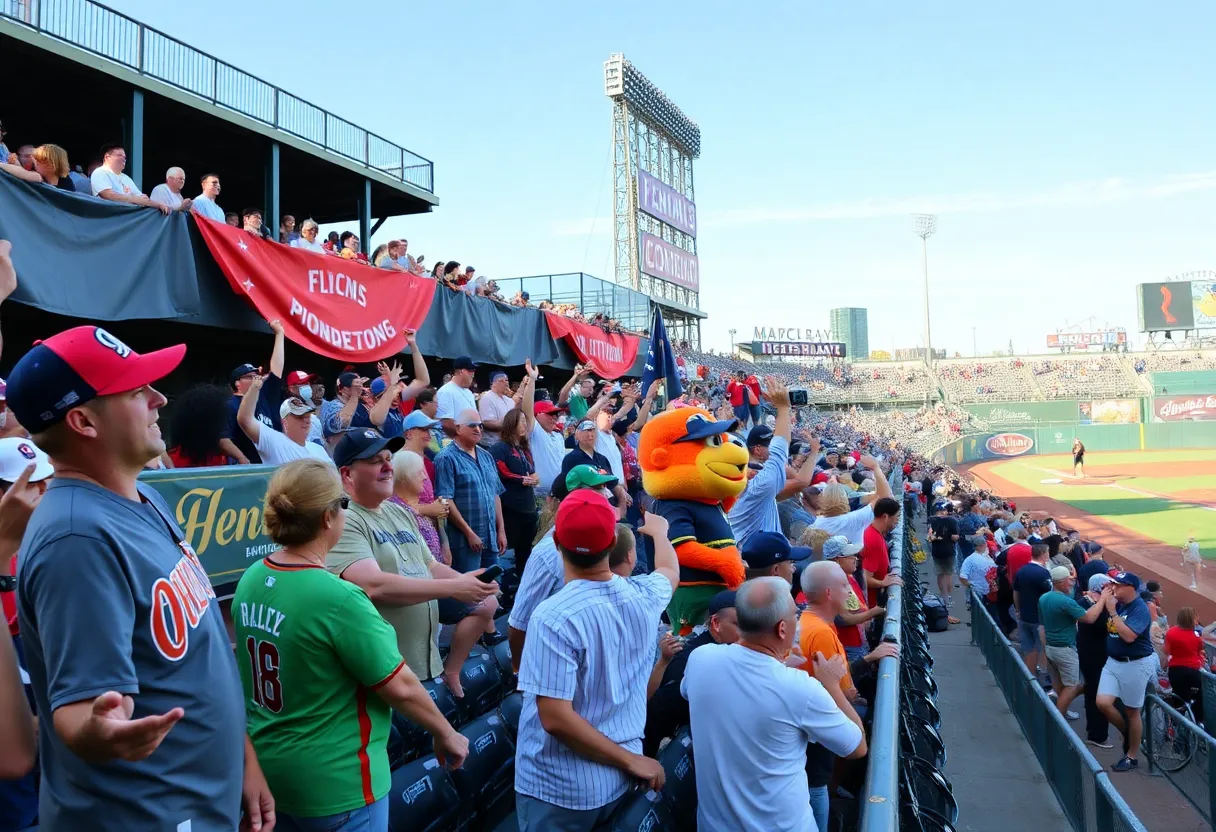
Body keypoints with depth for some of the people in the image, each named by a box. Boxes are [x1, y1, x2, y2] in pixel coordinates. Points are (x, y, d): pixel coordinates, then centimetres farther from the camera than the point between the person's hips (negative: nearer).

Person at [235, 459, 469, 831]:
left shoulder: (250, 580, -5)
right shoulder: (338, 598, -27)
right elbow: (400, 687, -19)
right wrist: (447, 735, -4)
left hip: (267, 769, 7)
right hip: (333, 783, -7)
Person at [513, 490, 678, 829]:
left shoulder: (554, 616, -25)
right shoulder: (644, 596, -8)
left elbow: (555, 718, -26)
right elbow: (670, 571, 16)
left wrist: (631, 761, -15)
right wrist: (659, 531, 36)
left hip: (559, 790, -5)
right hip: (620, 779, 5)